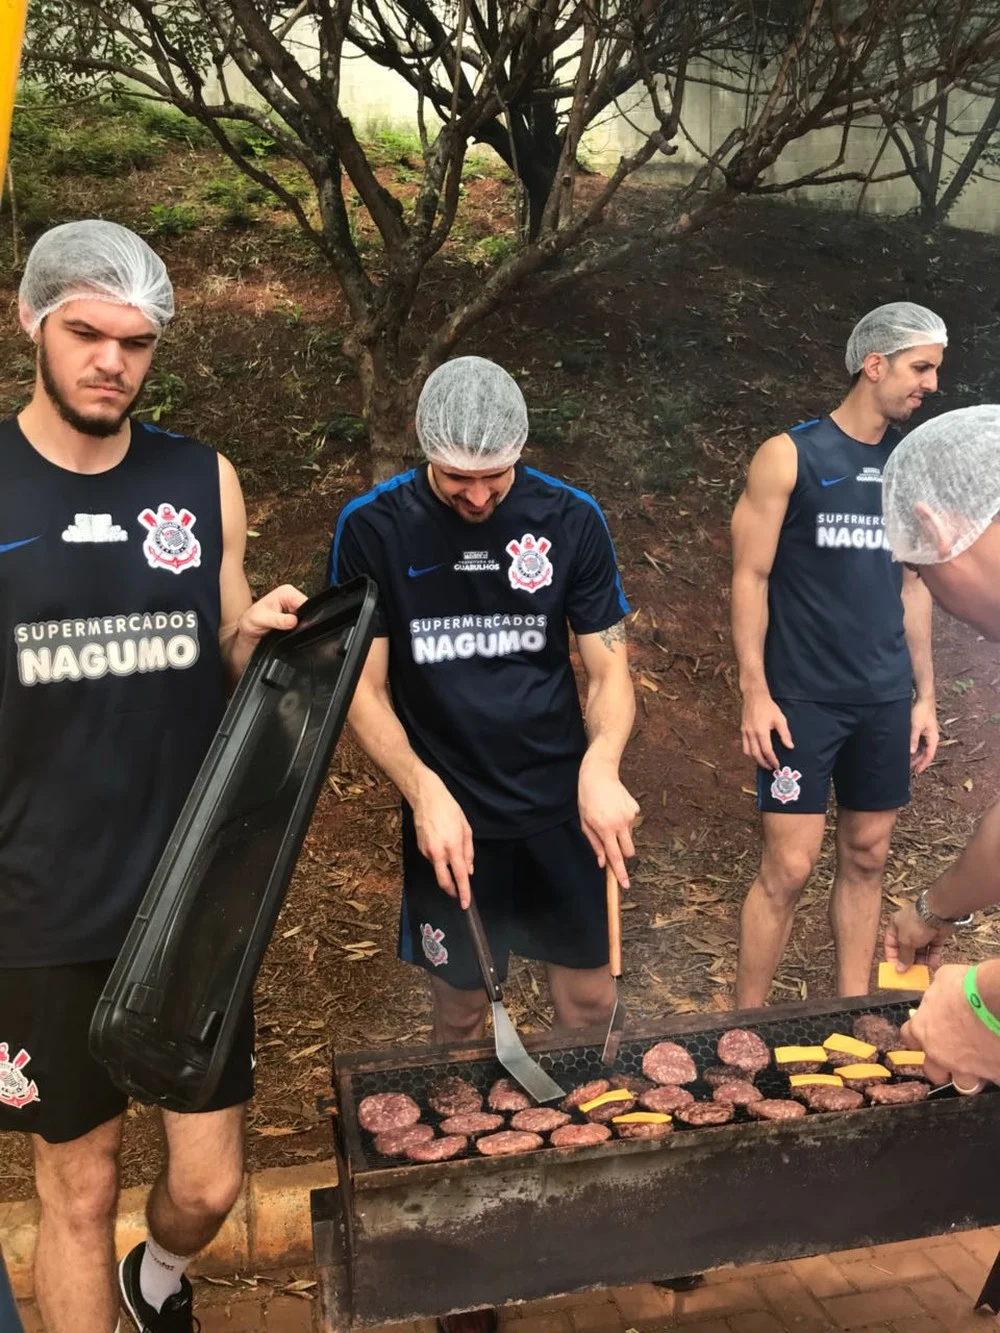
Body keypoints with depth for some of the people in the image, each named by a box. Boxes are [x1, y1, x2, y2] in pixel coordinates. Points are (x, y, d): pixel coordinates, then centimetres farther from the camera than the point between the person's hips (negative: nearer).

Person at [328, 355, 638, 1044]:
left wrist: (601, 765, -23)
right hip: (448, 814, -1)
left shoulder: (571, 518, -7)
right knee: (461, 1006, 14)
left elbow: (609, 669, -3)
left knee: (589, 998, 13)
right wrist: (424, 791, -21)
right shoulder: (372, 528, -10)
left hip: (561, 804, 1)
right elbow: (366, 689, -6)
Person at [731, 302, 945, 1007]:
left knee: (867, 858, 12)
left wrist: (925, 695, 13)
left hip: (885, 700, 6)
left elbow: (912, 584, 14)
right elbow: (751, 576, -7)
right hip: (802, 698, -5)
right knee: (788, 869, -4)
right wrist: (755, 692, -13)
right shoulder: (789, 456, -6)